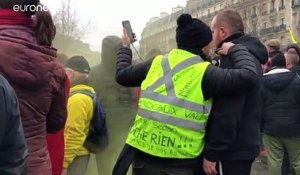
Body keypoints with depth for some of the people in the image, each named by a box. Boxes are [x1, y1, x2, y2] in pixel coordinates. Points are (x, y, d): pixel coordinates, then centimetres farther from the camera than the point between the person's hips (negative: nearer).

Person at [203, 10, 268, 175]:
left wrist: (212, 153, -20)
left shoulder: (234, 56, -19)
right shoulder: (250, 54, 14)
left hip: (233, 149, -10)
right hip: (244, 143, 10)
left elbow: (227, 114, -25)